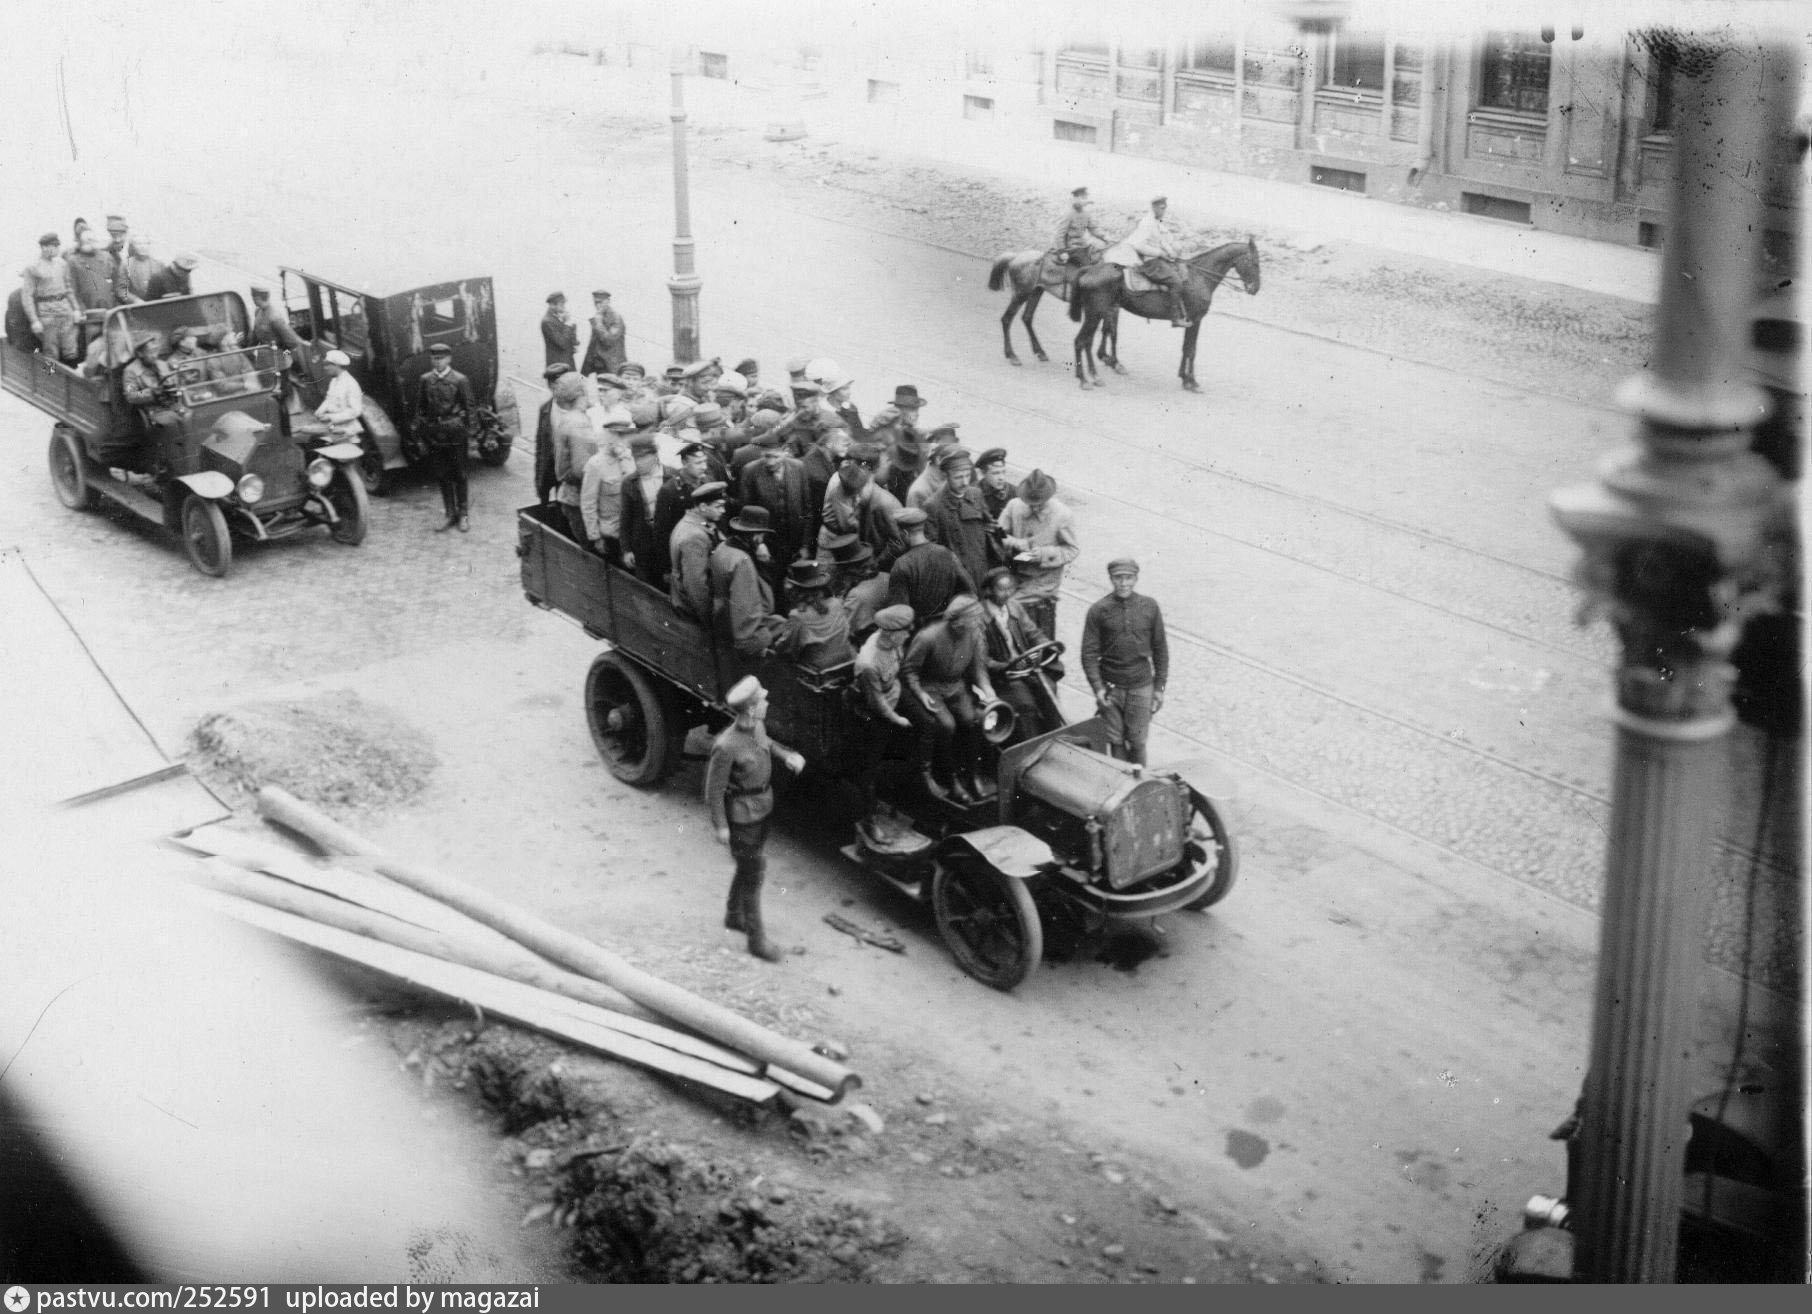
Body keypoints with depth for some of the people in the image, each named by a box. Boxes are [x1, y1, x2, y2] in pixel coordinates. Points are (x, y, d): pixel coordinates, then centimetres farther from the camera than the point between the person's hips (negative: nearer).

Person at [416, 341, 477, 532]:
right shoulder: (425, 380, 5)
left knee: (459, 475, 5)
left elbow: (470, 408, -2)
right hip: (434, 436, 3)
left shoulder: (460, 380, -5)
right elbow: (420, 408, 12)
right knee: (442, 476, 8)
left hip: (456, 435, -3)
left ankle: (463, 514, 16)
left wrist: (467, 431, -6)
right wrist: (422, 429, 5)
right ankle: (450, 514, 17)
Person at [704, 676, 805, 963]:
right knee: (753, 875, 1)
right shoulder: (726, 746, -30)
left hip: (762, 808, 8)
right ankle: (757, 938, 13)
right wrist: (720, 826, -15)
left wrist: (786, 755, 1)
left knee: (748, 866, 24)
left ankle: (734, 916, 45)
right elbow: (714, 789, -21)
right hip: (741, 817, -8)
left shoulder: (757, 726, -7)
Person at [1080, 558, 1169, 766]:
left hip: (1141, 687, 0)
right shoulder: (1098, 610, -5)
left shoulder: (1149, 607, 0)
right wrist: (1097, 687, -12)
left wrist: (1159, 687, 5)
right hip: (1110, 687, 0)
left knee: (1137, 741, 3)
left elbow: (1160, 650, 7)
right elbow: (1089, 653, -4)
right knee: (1116, 741, 6)